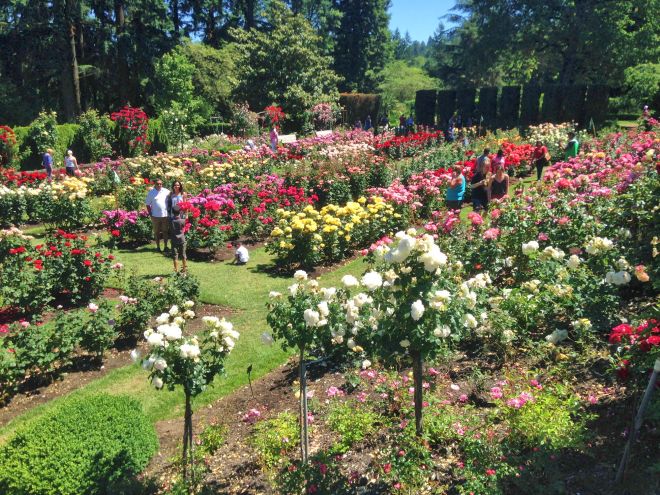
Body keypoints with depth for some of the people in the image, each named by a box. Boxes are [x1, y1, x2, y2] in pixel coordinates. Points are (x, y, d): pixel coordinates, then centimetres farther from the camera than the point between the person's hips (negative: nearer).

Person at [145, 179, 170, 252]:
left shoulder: (166, 192, 2)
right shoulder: (151, 193, 1)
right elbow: (148, 204, 3)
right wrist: (151, 214, -3)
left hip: (165, 215, 1)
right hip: (155, 216, 0)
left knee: (165, 231, 7)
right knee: (156, 232, 7)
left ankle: (166, 246, 16)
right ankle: (158, 247, 15)